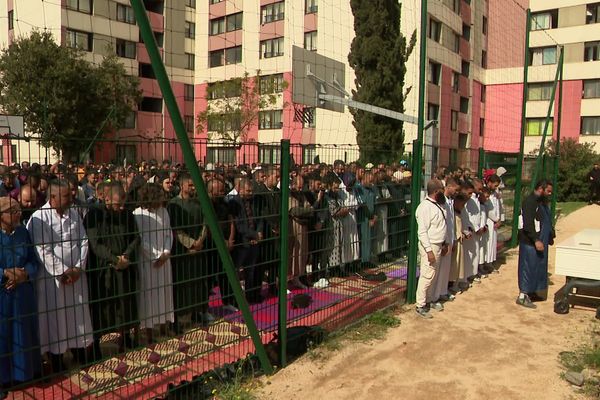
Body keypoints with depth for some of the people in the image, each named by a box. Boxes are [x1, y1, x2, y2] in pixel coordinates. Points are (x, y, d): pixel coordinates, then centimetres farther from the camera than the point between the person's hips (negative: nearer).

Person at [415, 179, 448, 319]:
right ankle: (420, 306, 6)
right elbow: (422, 232, -22)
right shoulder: (425, 207, -20)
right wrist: (429, 250, -24)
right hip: (430, 246, -9)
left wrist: (444, 243, 16)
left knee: (433, 275, 17)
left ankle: (428, 300, 30)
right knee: (427, 275, -4)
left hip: (438, 245, 9)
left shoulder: (438, 205, 8)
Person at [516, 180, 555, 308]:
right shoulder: (529, 202, -17)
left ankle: (531, 291, 27)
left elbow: (546, 221, 23)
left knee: (538, 266, 15)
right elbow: (528, 224, -24)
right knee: (529, 267, -5)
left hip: (540, 241, 10)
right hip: (530, 242, -10)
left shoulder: (542, 202, 14)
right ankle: (522, 296, 1)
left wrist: (550, 236, 17)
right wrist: (536, 240, -26)